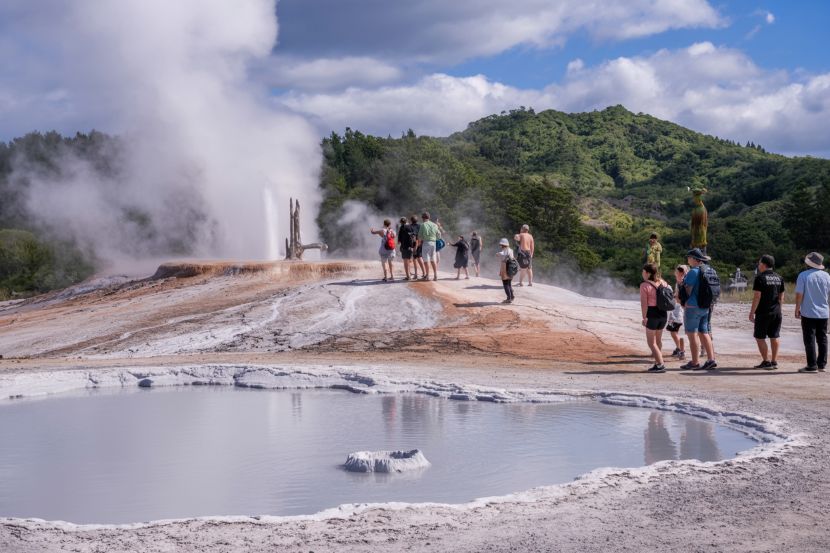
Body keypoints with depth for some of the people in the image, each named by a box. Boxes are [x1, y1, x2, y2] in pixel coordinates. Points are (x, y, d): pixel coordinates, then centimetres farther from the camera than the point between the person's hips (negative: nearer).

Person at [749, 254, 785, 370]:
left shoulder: (760, 278, -11)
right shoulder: (779, 278, 9)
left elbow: (757, 297, -15)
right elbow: (781, 297, 13)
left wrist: (752, 312, -10)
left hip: (763, 313, -6)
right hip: (776, 312, 6)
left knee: (760, 337, 1)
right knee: (774, 337, 10)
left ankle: (766, 361, -2)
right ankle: (774, 361, 11)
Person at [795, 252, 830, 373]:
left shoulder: (804, 275, -10)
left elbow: (799, 294, -12)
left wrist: (797, 309, -4)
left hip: (808, 313, -4)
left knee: (809, 340, -1)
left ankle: (812, 366, -3)